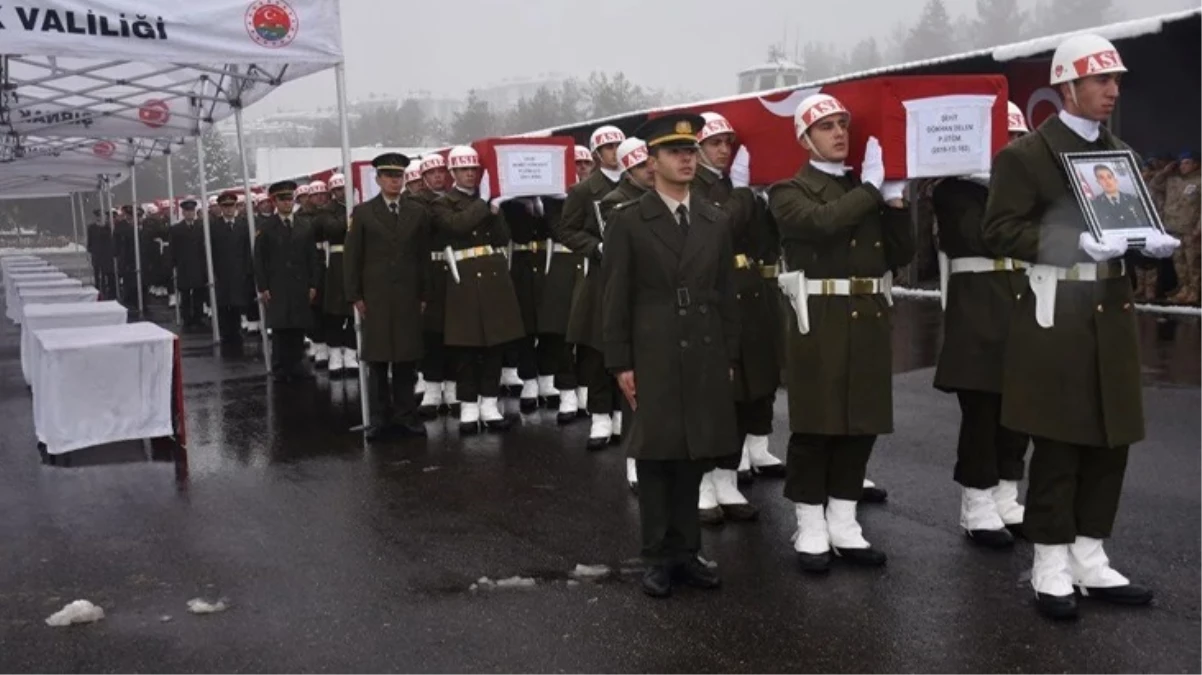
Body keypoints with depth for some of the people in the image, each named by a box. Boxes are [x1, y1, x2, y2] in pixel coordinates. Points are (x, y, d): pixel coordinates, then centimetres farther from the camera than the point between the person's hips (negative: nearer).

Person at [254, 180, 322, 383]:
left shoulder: (304, 227, 11)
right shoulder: (265, 228, 2)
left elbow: (312, 258, 11)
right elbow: (259, 260, 0)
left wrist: (313, 284, 4)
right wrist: (262, 287, -5)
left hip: (300, 287, 3)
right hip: (276, 288, -2)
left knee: (298, 328, 0)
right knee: (279, 328, -2)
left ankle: (296, 365, 7)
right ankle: (280, 369, 5)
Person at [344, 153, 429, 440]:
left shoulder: (418, 212, 9)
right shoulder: (363, 212, 3)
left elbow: (424, 256, 8)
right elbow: (352, 257, 2)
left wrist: (423, 294, 3)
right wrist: (355, 296, -4)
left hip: (408, 296, 1)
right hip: (375, 296, -1)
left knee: (407, 358, 3)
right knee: (377, 359, 3)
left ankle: (405, 414, 10)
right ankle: (381, 417, 9)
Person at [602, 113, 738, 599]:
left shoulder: (715, 223, 11)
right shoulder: (627, 222, -1)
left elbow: (726, 296, 12)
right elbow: (615, 299, -3)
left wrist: (730, 357, 8)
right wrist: (620, 363, -8)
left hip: (705, 357, 4)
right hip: (652, 358, -3)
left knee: (694, 455, 8)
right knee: (655, 456, 3)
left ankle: (685, 551, 19)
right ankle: (659, 557, 14)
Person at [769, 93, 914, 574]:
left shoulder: (866, 188, 16)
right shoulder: (790, 191, 1)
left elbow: (901, 255, 10)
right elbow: (824, 222, -22)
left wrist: (896, 201, -1)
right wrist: (872, 188, -14)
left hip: (870, 318, 6)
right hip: (820, 319, -5)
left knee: (862, 423, 8)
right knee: (815, 426, -1)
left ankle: (844, 525, 19)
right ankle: (810, 529, 10)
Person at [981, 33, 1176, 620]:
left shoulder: (1121, 153, 16)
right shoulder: (1025, 155, -5)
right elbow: (998, 232, -14)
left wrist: (1151, 241, 1)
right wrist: (1078, 243, -23)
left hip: (1112, 314, 7)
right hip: (1056, 317, -7)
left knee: (1110, 442, 9)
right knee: (1057, 446, -1)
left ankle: (1090, 562, 21)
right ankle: (1051, 569, 11)